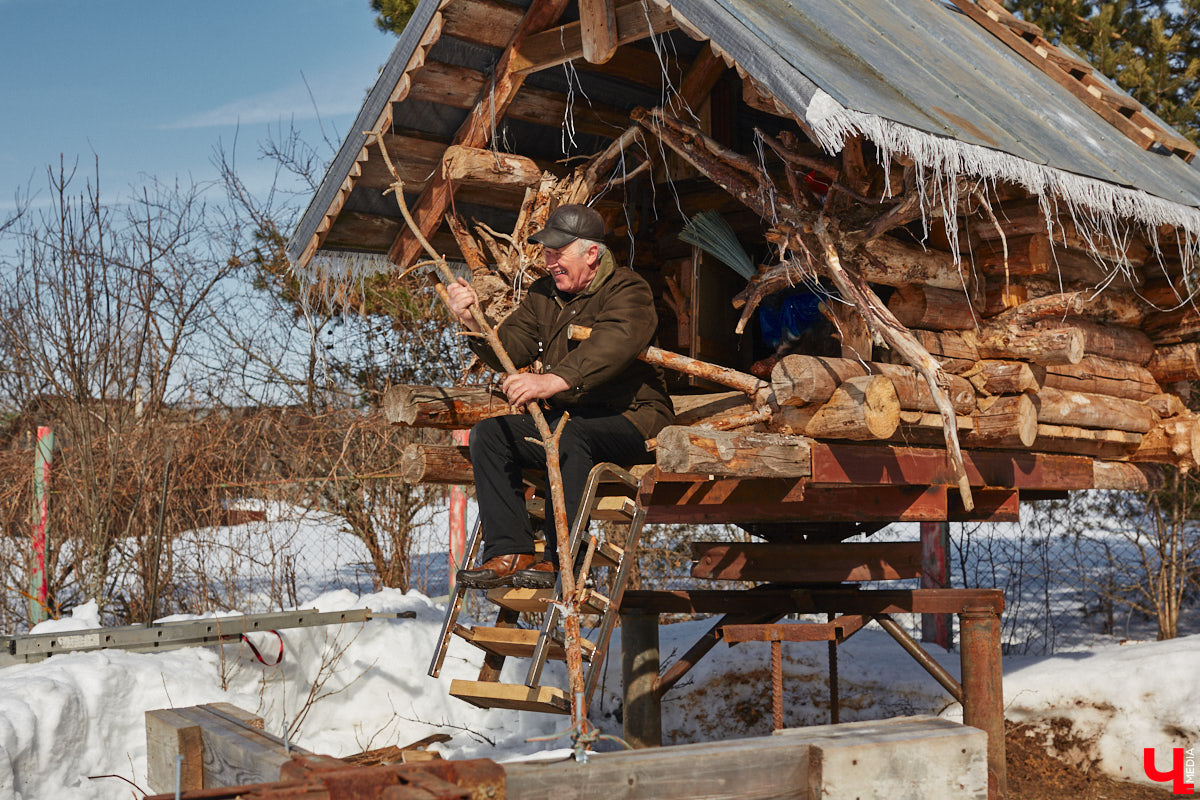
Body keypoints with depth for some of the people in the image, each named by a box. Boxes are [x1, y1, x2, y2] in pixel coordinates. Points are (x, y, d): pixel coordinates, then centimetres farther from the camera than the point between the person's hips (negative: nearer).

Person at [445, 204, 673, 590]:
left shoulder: (627, 290, -11)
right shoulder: (543, 293, 12)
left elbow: (613, 345, -32)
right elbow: (509, 351, 5)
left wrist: (554, 381, -46)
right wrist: (473, 322, -15)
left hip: (630, 419, -7)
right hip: (561, 417, 7)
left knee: (569, 433, -36)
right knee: (488, 433, -10)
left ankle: (559, 558, -29)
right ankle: (509, 553, -15)